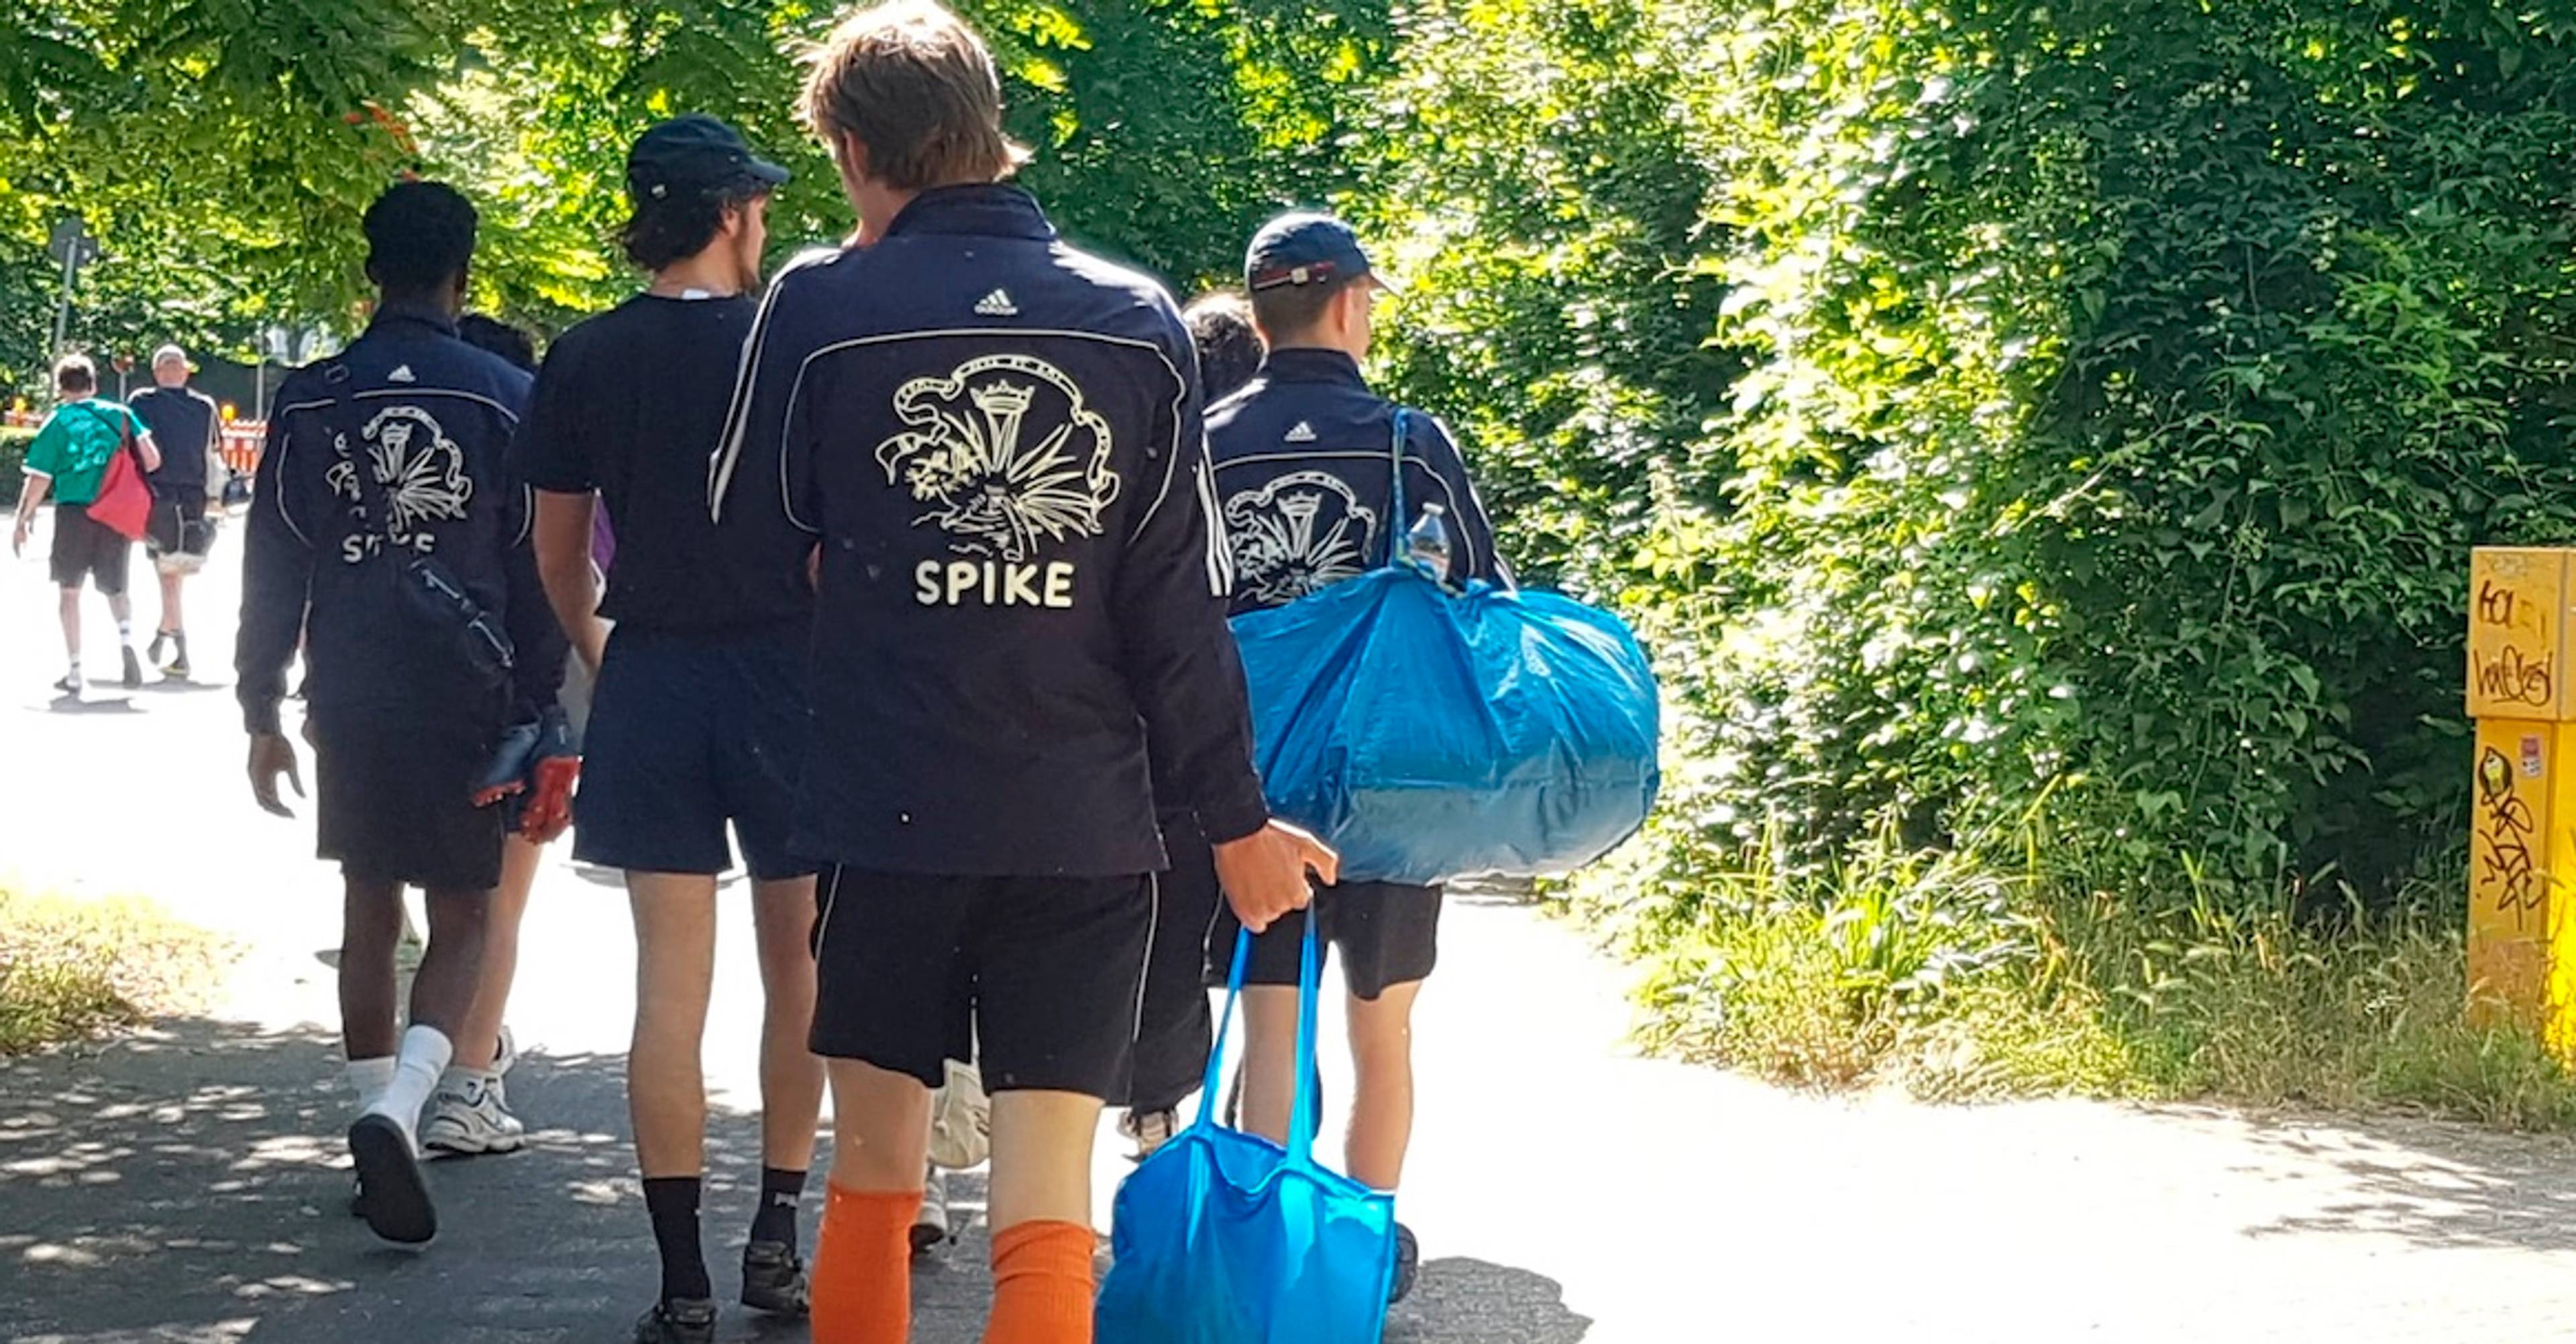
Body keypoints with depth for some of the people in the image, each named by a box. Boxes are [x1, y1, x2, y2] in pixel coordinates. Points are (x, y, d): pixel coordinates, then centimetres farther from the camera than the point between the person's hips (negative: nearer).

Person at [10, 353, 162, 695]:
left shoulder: (56, 423, -2)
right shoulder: (120, 414, 4)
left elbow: (39, 481, -4)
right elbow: (152, 460, -2)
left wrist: (23, 521, 9)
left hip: (74, 513, -2)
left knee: (70, 590, 10)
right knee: (115, 587, 16)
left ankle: (75, 671, 7)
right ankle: (127, 639, -14)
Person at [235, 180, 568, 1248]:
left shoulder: (307, 402, 2)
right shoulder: (507, 399, -4)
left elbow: (272, 573, 5)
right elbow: (539, 574, -2)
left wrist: (262, 713, 12)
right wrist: (542, 711, 5)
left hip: (350, 700, 2)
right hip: (468, 699, -2)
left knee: (369, 914, 15)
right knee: (460, 919, 3)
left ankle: (381, 1124, 19)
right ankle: (397, 1108, -20)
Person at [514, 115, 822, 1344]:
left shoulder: (584, 359, 0)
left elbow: (557, 550, 5)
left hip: (652, 682, 2)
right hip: (786, 672, -2)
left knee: (669, 981, 2)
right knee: (797, 967, 13)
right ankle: (776, 1239, 17)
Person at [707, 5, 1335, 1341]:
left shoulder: (818, 305, -4)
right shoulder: (1141, 322, 1)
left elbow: (749, 530, 8)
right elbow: (1181, 607, 1)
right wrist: (1234, 817, 8)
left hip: (886, 819, 0)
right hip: (1085, 830, 1)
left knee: (872, 1179, 14)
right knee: (1047, 1215, 0)